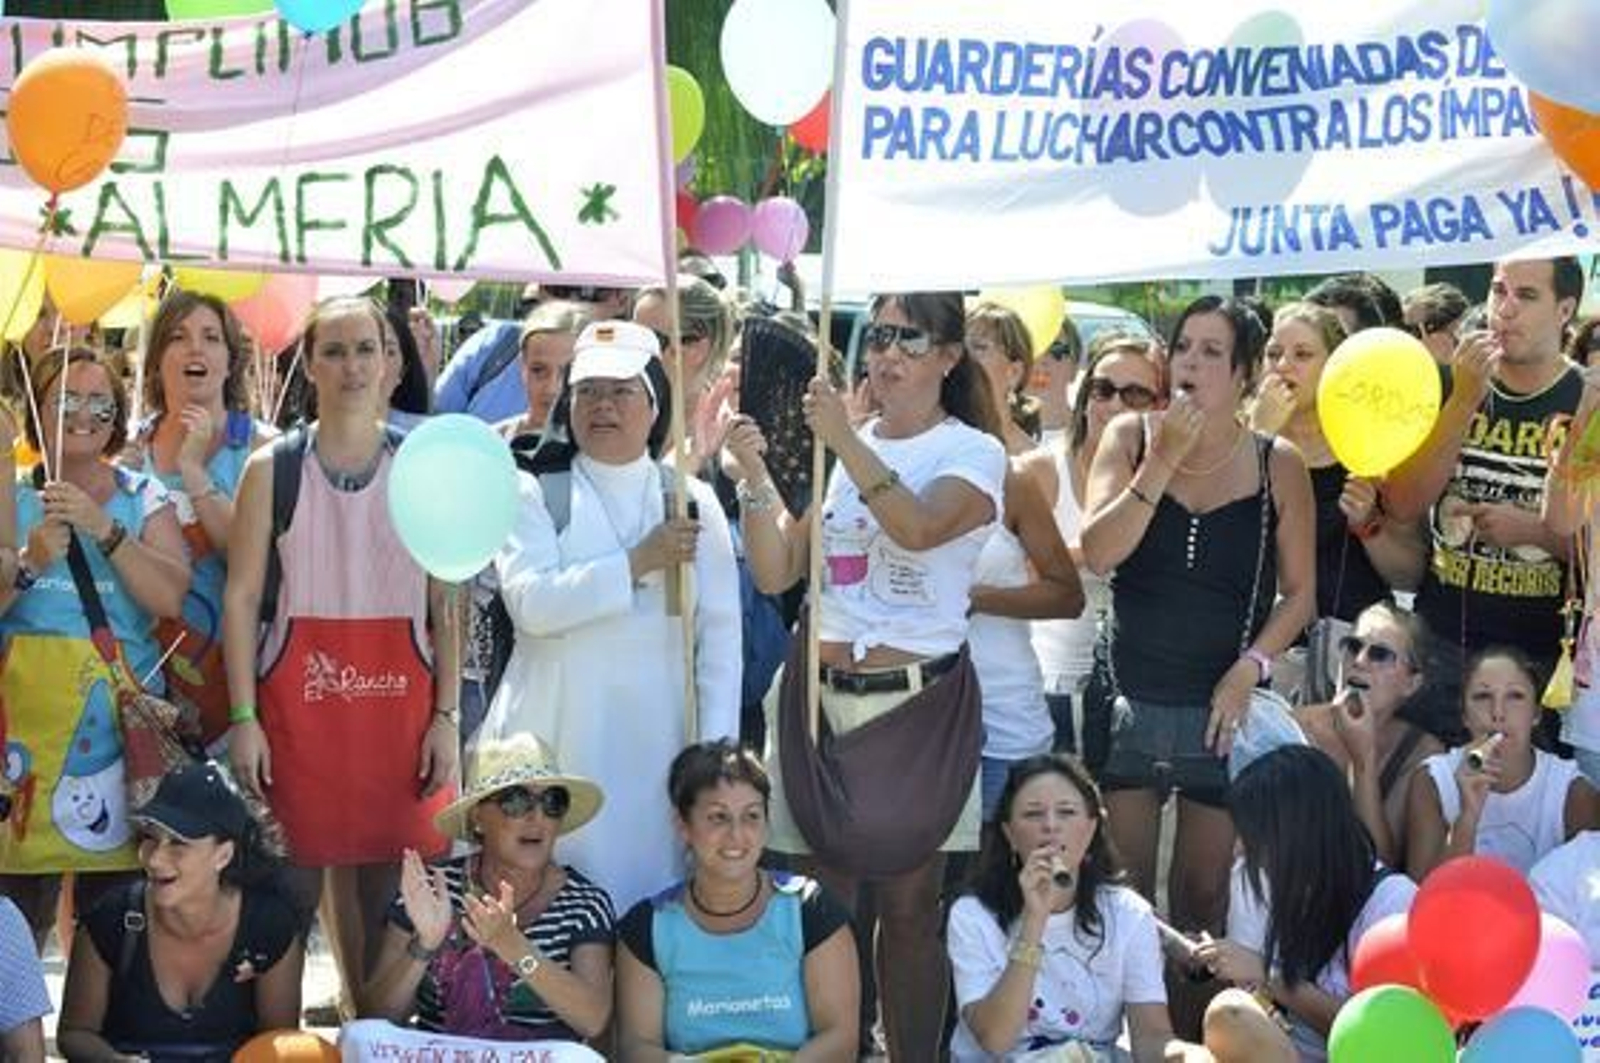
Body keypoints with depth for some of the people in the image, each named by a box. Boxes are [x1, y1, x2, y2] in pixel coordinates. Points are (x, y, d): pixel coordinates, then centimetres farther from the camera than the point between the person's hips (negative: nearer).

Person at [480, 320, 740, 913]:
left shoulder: (691, 501, 9)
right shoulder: (535, 495, 4)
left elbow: (720, 633, 5)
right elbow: (531, 602, -12)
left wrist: (715, 750, -2)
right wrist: (639, 562, -13)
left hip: (655, 738, 1)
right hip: (556, 736, -1)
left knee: (647, 893, 0)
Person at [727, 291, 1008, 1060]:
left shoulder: (974, 452, -1)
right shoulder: (830, 447, 9)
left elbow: (920, 526, -23)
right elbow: (775, 575, 5)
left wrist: (844, 442, -30)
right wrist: (754, 482, -10)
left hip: (920, 699, -3)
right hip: (821, 692, 3)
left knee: (908, 904, 2)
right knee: (823, 899, 3)